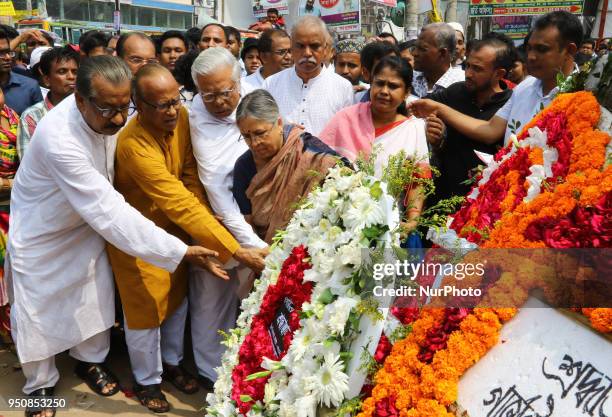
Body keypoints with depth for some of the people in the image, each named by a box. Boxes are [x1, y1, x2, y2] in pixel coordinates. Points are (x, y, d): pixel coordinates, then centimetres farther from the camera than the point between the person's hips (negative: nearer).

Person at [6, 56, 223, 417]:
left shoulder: (111, 114, -21)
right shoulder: (59, 140, -40)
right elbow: (109, 213, -42)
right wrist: (181, 252, -43)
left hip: (87, 222, 5)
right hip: (42, 234, -5)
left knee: (95, 296, 12)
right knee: (39, 310, 9)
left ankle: (90, 360, 39)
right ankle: (41, 384, 34)